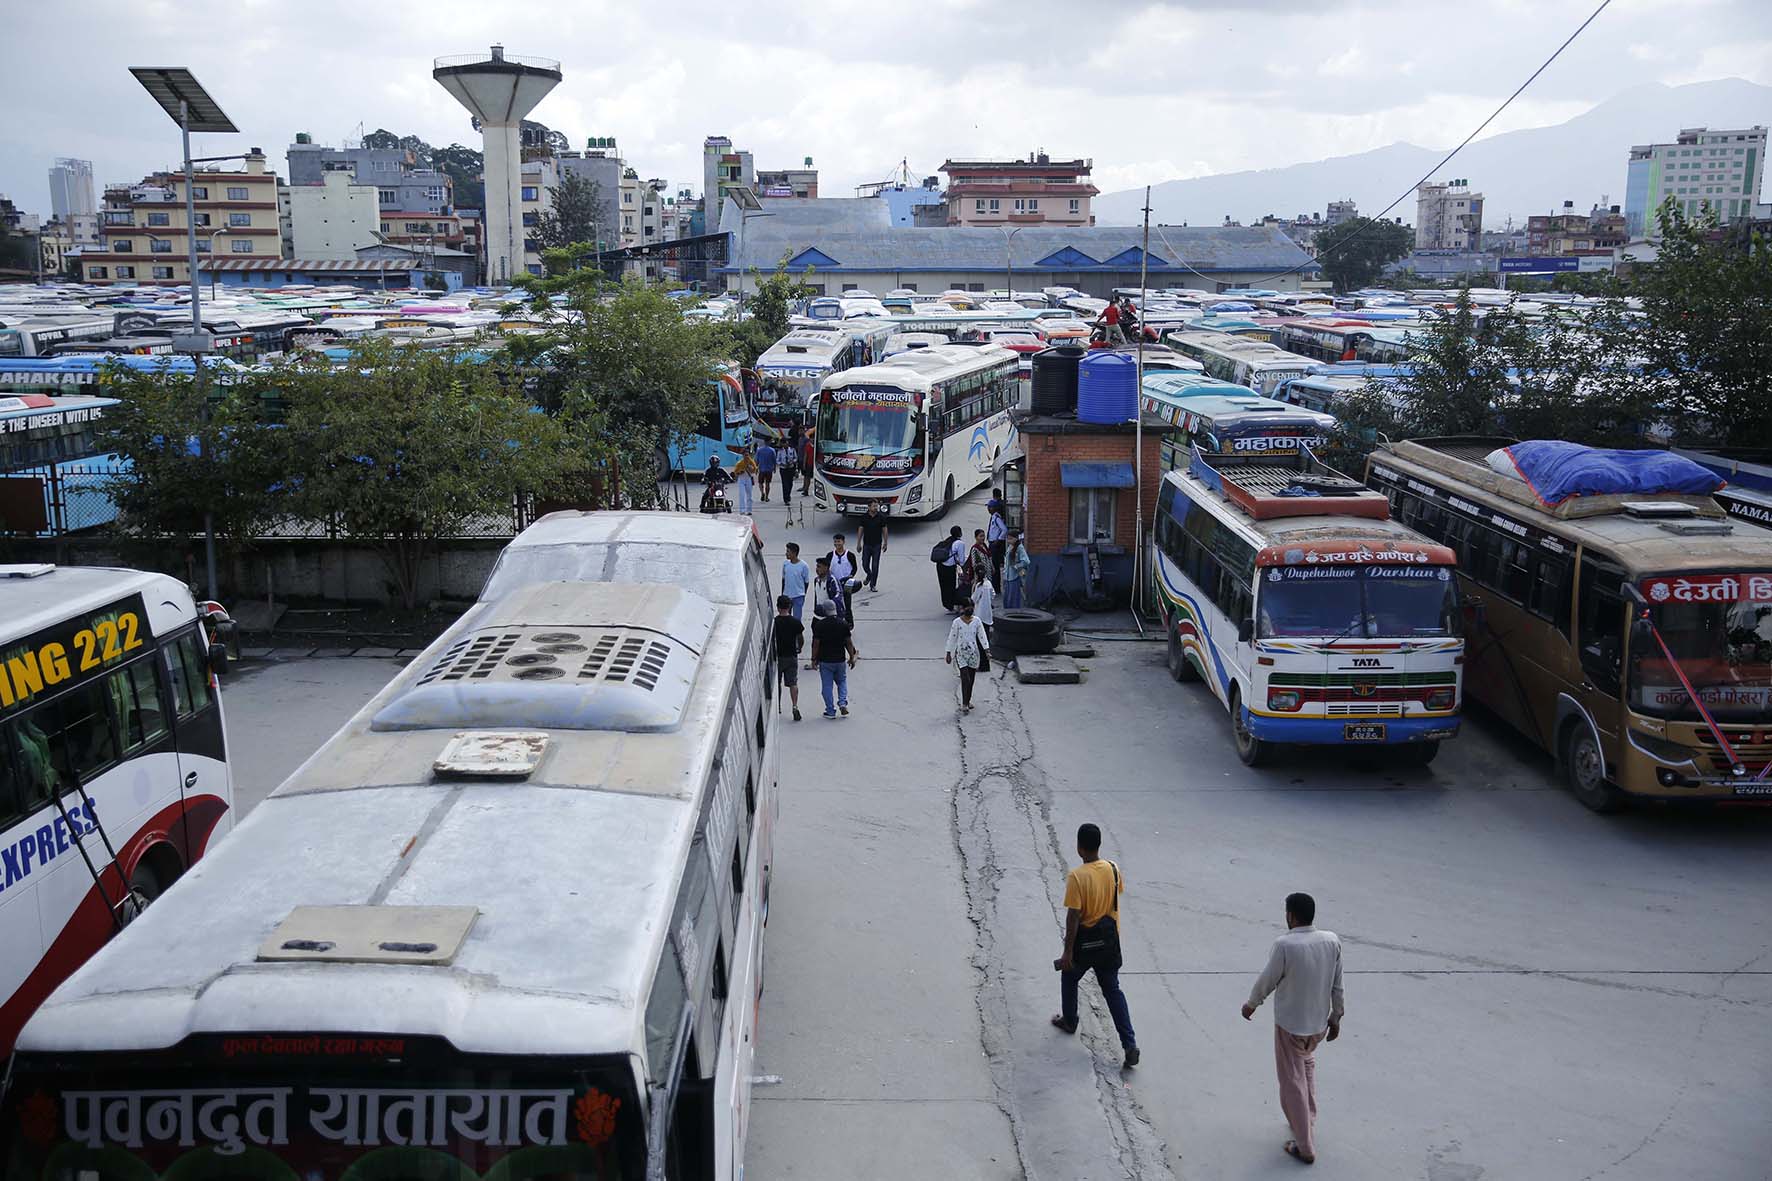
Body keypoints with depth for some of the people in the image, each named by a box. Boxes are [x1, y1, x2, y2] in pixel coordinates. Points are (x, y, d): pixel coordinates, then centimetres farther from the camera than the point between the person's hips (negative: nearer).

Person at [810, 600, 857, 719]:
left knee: (827, 686, 6)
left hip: (825, 660, -2)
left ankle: (831, 711, 8)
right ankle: (843, 703, 3)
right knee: (842, 682, 21)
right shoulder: (843, 623, -3)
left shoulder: (820, 625, -10)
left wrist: (814, 659, 2)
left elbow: (816, 643, -8)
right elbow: (849, 643, 0)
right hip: (840, 659, 2)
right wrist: (852, 657, 10)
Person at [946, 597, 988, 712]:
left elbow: (982, 636, 1)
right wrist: (949, 653, 0)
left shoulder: (976, 621, 0)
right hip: (961, 653, -3)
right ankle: (964, 704, -7)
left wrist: (987, 649, -10)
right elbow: (952, 638, -2)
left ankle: (967, 701, 25)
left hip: (974, 653, 3)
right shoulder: (957, 622, -7)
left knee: (971, 679, 10)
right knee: (966, 679, -12)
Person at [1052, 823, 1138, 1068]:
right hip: (1109, 939, 4)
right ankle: (1130, 1044, 1)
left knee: (1069, 978, 24)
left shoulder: (1077, 876, -23)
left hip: (1085, 940, -4)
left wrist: (1068, 953, -16)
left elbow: (1073, 917, -22)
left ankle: (1069, 1020, 43)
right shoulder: (1113, 869, -6)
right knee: (1113, 990, 10)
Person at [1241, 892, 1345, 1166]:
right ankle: (1307, 1121, 42)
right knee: (1307, 1064, 31)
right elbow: (1337, 985, 1)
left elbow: (1267, 980, -11)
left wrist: (1251, 1004, 7)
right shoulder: (1332, 941, -9)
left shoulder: (1284, 945, -24)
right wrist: (1335, 1016, 14)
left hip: (1290, 1025, -5)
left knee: (1293, 1082, 8)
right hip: (1319, 1023, 6)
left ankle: (1305, 1147, 14)